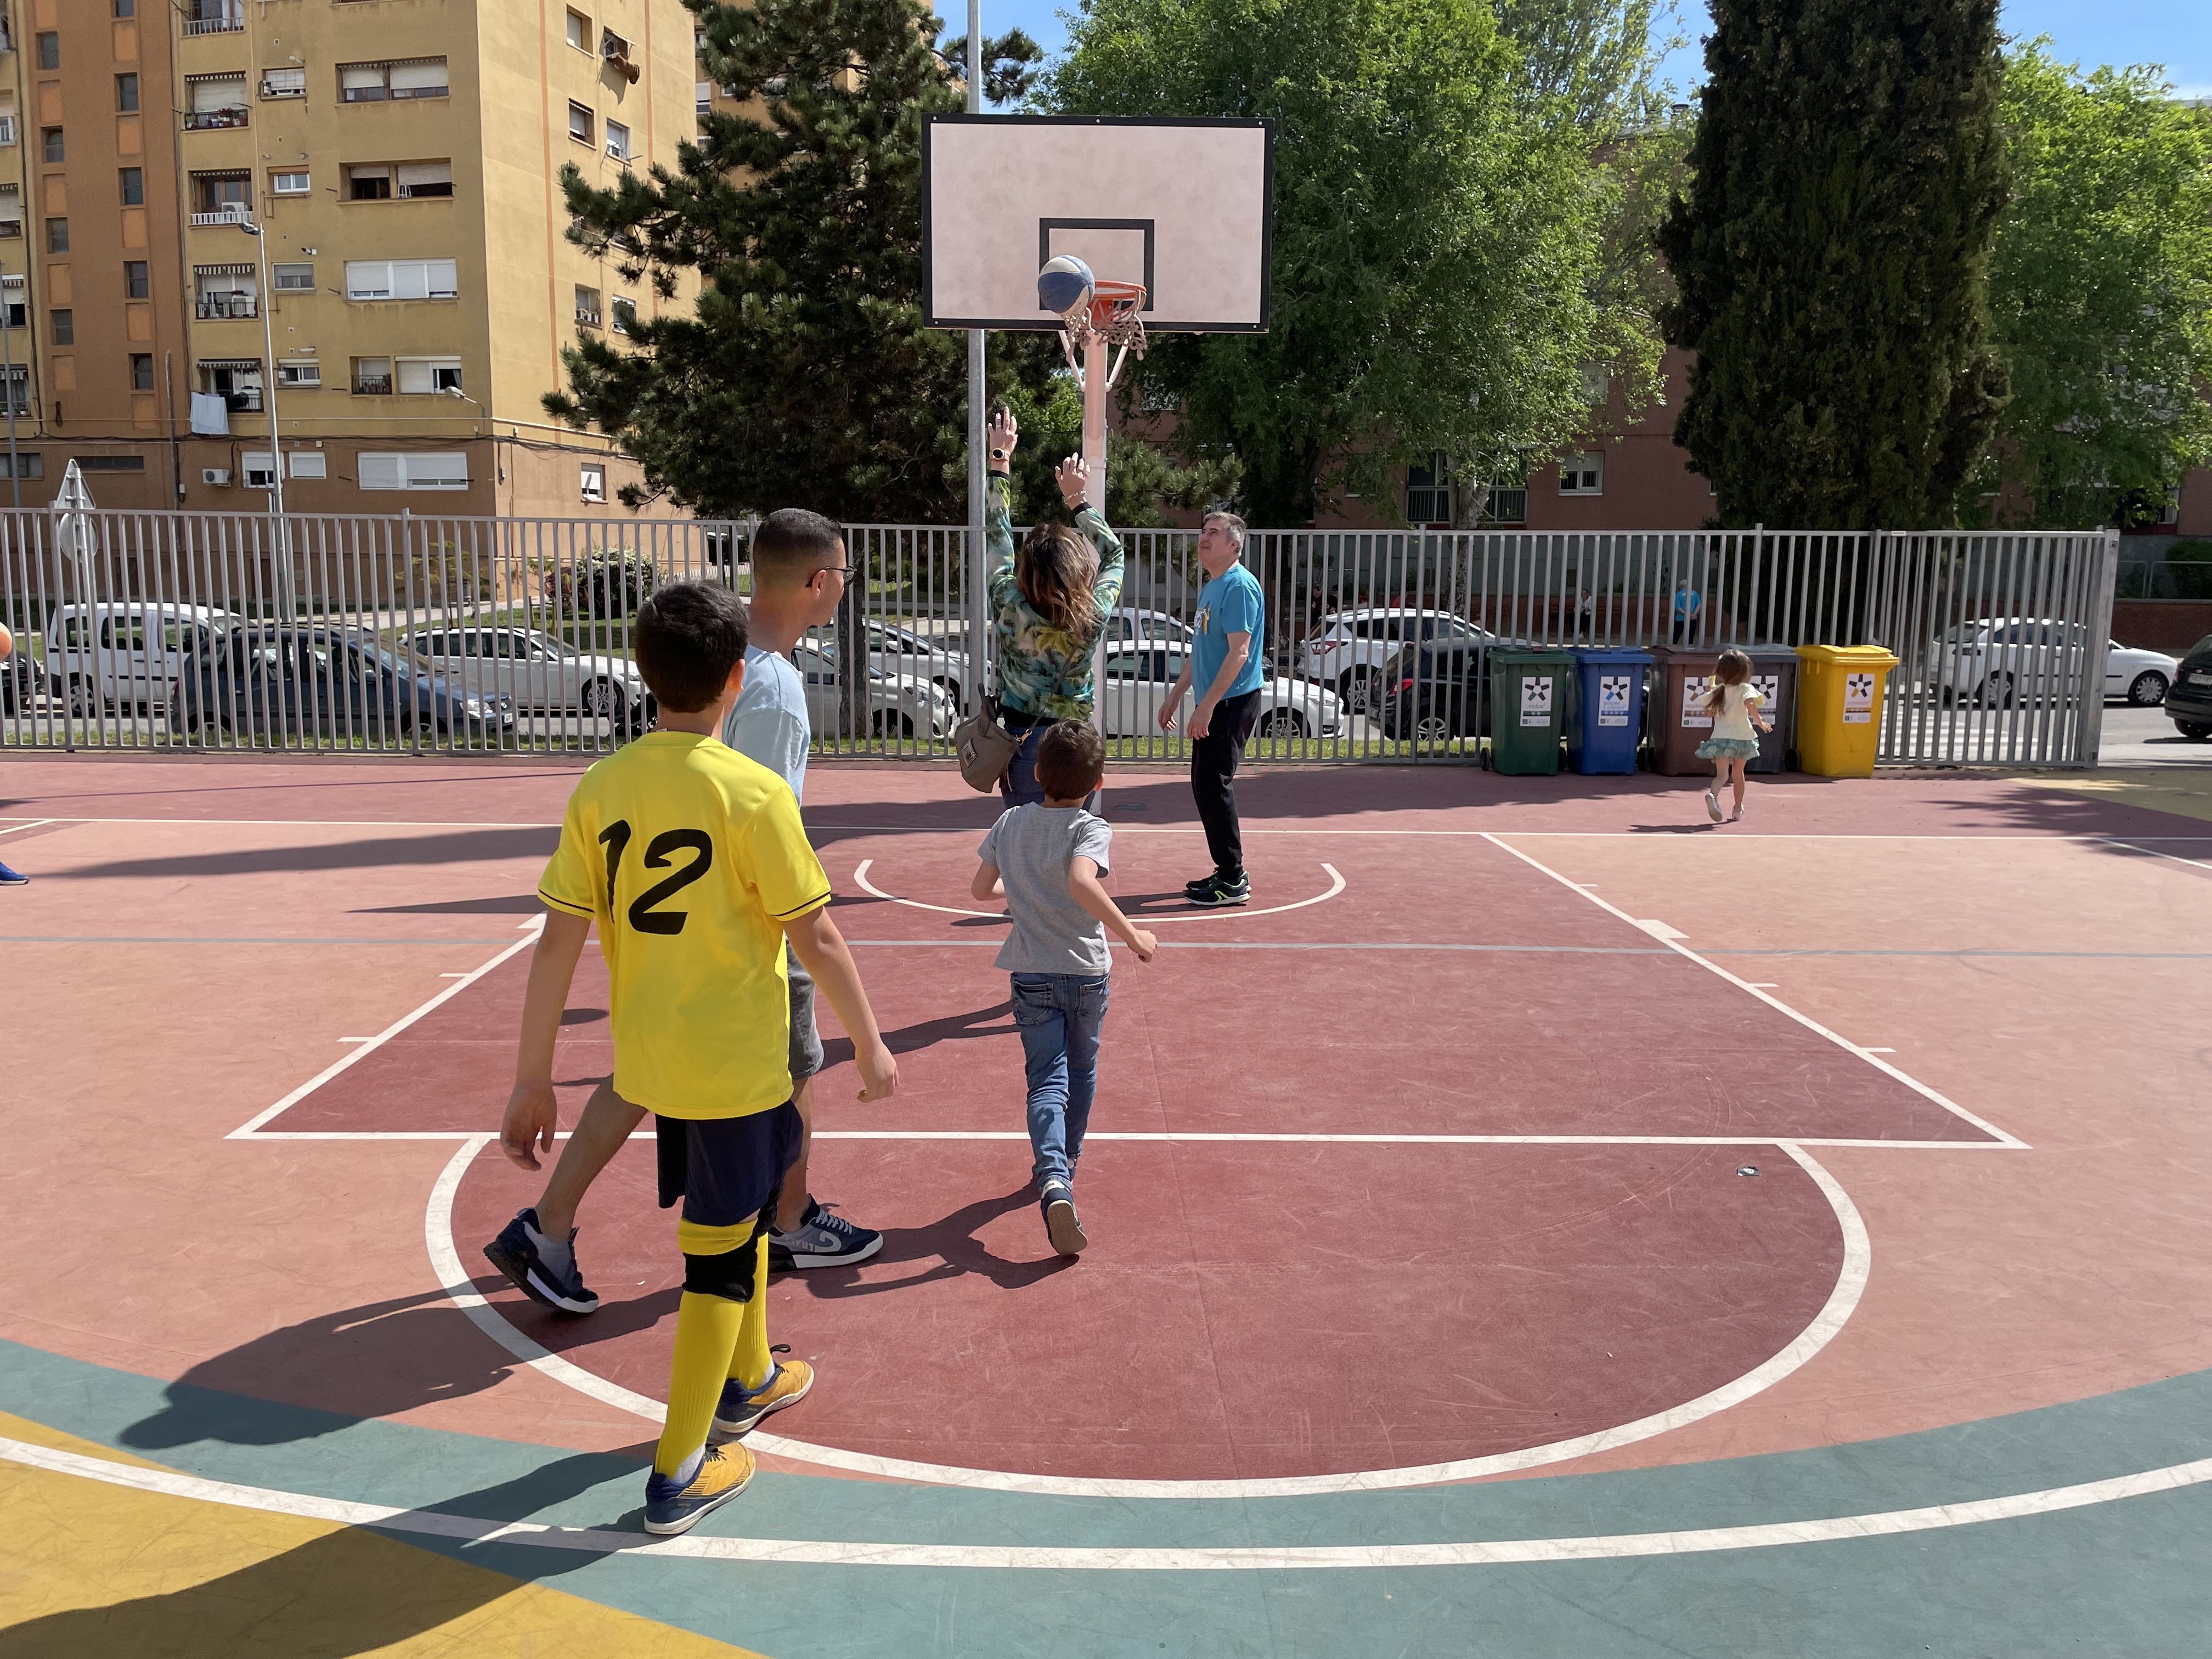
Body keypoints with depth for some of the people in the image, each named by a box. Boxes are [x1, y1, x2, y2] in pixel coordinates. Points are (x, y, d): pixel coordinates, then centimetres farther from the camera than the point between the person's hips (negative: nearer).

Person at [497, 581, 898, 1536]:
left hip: (649, 1059, 6)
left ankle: (746, 1381, 46)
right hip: (736, 1064, -5)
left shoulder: (601, 789, -4)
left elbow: (558, 942, -4)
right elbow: (815, 937, -14)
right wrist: (871, 1045, -1)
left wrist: (532, 1081, 3)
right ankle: (676, 1476, 17)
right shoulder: (753, 792, -17)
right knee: (720, 1256, 8)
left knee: (738, 1211, 26)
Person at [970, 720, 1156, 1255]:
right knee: (1081, 1071, 21)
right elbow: (1081, 881, -32)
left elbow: (982, 888, 7)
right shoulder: (1091, 829, -13)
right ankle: (1065, 1161, 39)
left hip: (1032, 975, 2)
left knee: (1047, 1080, -3)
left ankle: (1054, 1183, -25)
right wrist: (1131, 933, -29)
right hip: (1086, 970, -2)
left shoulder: (1011, 822, 1)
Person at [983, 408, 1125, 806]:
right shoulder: (1094, 616, -11)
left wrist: (999, 458, 10)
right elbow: (1113, 553, 9)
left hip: (1023, 743, 0)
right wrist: (1076, 500, 16)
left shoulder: (1010, 608, -13)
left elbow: (997, 534, 1)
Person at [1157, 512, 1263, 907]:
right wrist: (1175, 696, 23)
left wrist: (1207, 705, -24)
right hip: (1213, 704, 10)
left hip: (1234, 702, -10)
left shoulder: (1239, 586, -14)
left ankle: (1234, 881, -1)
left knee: (1214, 786, -9)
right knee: (1206, 786, 12)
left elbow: (1239, 653, -21)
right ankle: (1227, 872, 21)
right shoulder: (1210, 588, 17)